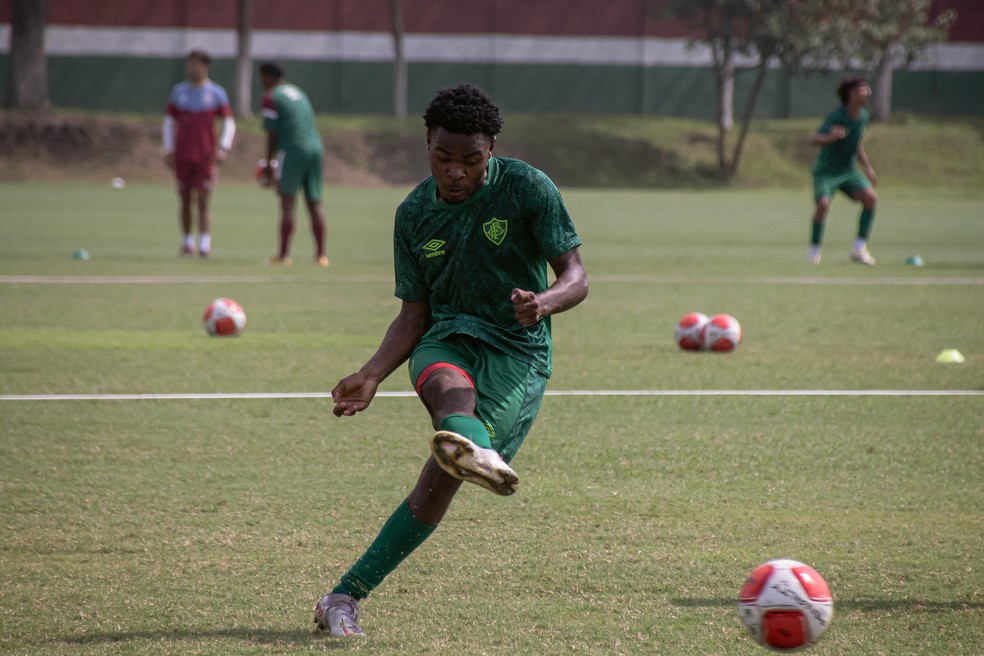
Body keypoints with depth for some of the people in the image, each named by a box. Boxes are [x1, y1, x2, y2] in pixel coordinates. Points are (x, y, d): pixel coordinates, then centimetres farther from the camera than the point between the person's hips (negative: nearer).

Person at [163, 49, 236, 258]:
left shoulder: (216, 93, 2)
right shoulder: (178, 91, 8)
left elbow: (229, 123, 2)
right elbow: (169, 122, 12)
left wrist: (223, 148, -11)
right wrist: (169, 150, 4)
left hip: (206, 156, -2)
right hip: (182, 157, 3)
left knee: (203, 201, -8)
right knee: (185, 201, 6)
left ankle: (205, 245, -9)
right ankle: (187, 244, 17)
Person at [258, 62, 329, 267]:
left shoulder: (271, 97, -3)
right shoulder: (298, 92, 21)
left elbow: (272, 134, -7)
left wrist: (269, 164, 0)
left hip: (293, 150, -7)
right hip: (316, 148, 7)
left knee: (287, 202, -6)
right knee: (314, 203, 7)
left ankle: (284, 254, -9)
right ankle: (321, 254, 4)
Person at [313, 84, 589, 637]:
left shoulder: (528, 188, -5)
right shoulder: (414, 214, 7)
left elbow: (576, 276, -6)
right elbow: (415, 312, 11)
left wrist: (545, 301, -29)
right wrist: (371, 376, -3)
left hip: (517, 351, -3)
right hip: (446, 338, 3)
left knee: (442, 478, -18)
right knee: (448, 385, -38)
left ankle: (347, 596, -14)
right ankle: (476, 452, -74)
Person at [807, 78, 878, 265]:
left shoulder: (863, 116, 3)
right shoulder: (836, 117, -19)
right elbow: (814, 140, -30)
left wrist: (867, 167, 14)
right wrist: (830, 138, -50)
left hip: (848, 171, 6)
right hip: (826, 171, -6)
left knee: (870, 197, -17)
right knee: (823, 204, -27)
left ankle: (859, 249, -9)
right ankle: (814, 251, -5)